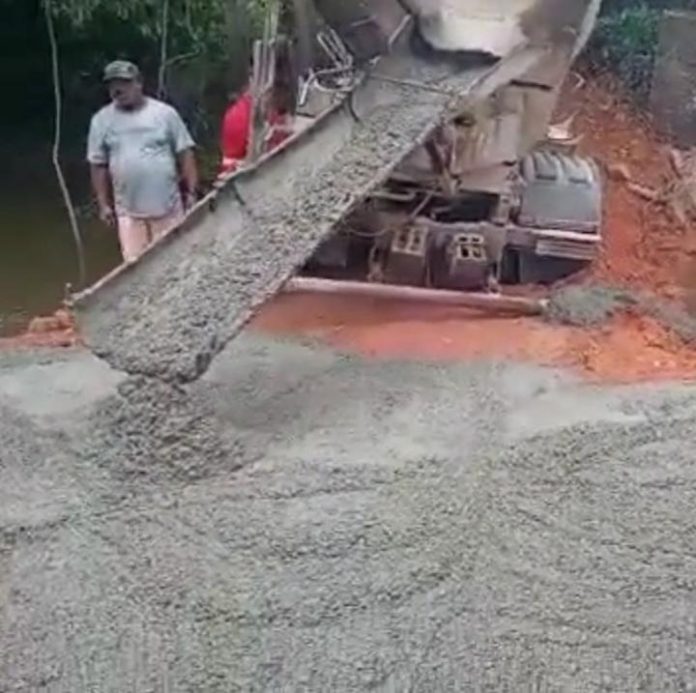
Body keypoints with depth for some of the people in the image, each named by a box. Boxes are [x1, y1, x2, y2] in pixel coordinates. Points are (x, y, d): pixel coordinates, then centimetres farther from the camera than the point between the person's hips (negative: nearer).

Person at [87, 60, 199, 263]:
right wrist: (104, 204, 5)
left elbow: (185, 154, 0)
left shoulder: (164, 113, -3)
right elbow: (98, 165, 6)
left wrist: (191, 192, -3)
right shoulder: (102, 120, 1)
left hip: (168, 206, -1)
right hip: (128, 211, 1)